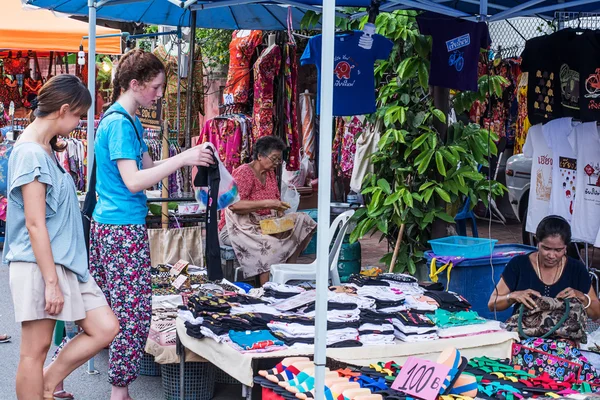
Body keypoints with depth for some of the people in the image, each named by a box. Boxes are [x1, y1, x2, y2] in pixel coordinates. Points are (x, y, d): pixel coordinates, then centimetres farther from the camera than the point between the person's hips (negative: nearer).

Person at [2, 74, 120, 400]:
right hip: (38, 265, -10)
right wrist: (51, 281, -19)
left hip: (65, 262, 10)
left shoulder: (45, 150, 14)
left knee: (105, 328, 5)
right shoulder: (31, 154, -16)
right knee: (37, 349, 1)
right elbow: (35, 224, -19)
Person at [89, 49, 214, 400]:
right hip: (124, 229, -10)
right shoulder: (120, 124, -15)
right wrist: (182, 159, -20)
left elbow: (146, 166, 18)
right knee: (134, 312, -4)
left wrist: (188, 158, 4)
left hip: (106, 225, 10)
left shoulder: (129, 121, 16)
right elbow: (133, 181, -21)